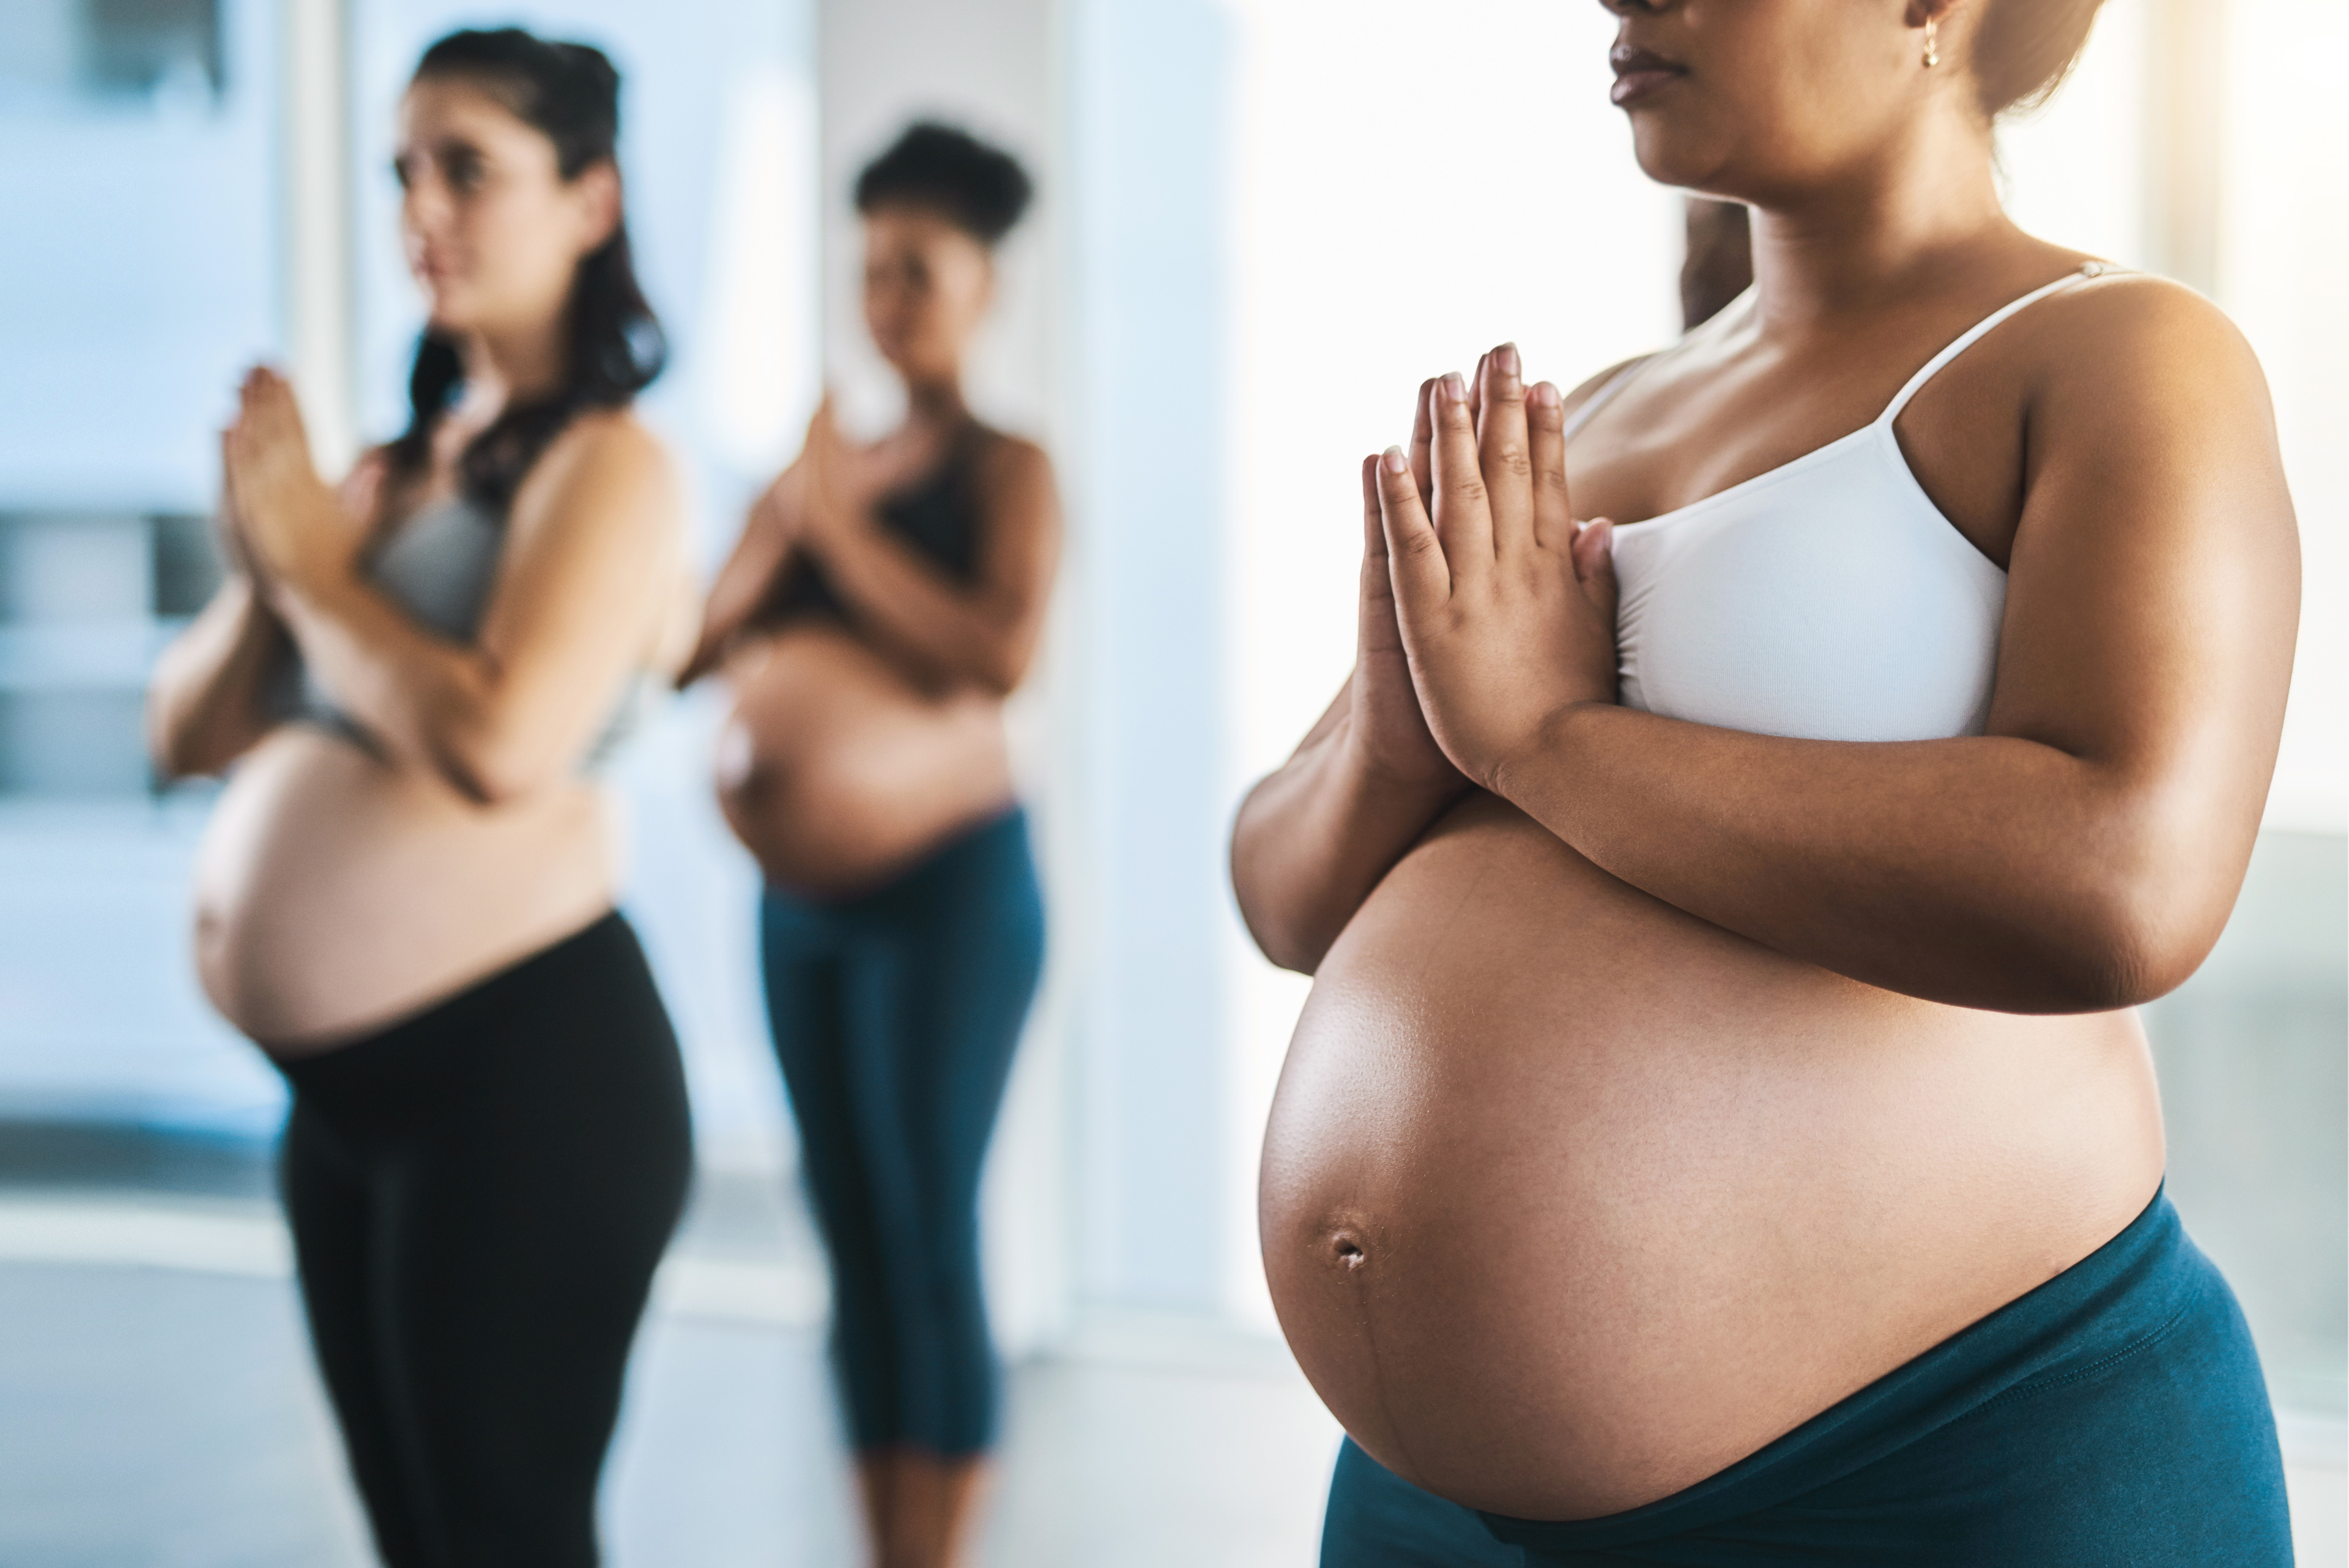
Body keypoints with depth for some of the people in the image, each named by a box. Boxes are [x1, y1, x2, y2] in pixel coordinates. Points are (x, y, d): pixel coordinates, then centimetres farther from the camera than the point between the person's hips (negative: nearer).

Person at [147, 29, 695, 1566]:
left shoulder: (604, 465, -10)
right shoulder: (399, 466, 13)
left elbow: (498, 743, -26)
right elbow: (187, 735, 13)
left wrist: (317, 560, -12)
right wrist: (267, 571, -6)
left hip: (522, 1063, -8)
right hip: (344, 1081, 8)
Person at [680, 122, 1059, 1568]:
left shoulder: (1006, 469, -4)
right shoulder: (831, 469, 14)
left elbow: (1001, 657, -21)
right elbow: (687, 650, 11)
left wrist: (844, 530, -15)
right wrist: (776, 539, -6)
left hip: (946, 893, -7)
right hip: (806, 906, 7)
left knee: (931, 1242, -5)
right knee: (855, 1245, 10)